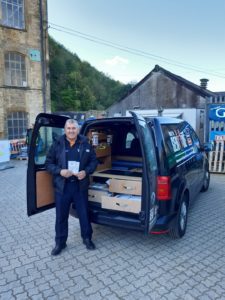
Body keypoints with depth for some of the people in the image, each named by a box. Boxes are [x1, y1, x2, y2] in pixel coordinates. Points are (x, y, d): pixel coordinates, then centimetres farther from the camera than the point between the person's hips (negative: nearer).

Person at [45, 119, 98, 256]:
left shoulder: (85, 144, -1)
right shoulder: (57, 144, -2)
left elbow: (94, 161, 5)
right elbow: (49, 163, 1)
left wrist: (86, 172, -13)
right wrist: (60, 171, -16)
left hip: (80, 185, 0)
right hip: (62, 186, 0)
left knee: (84, 213, 12)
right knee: (61, 216, 11)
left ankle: (87, 238, 33)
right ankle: (60, 242, 30)